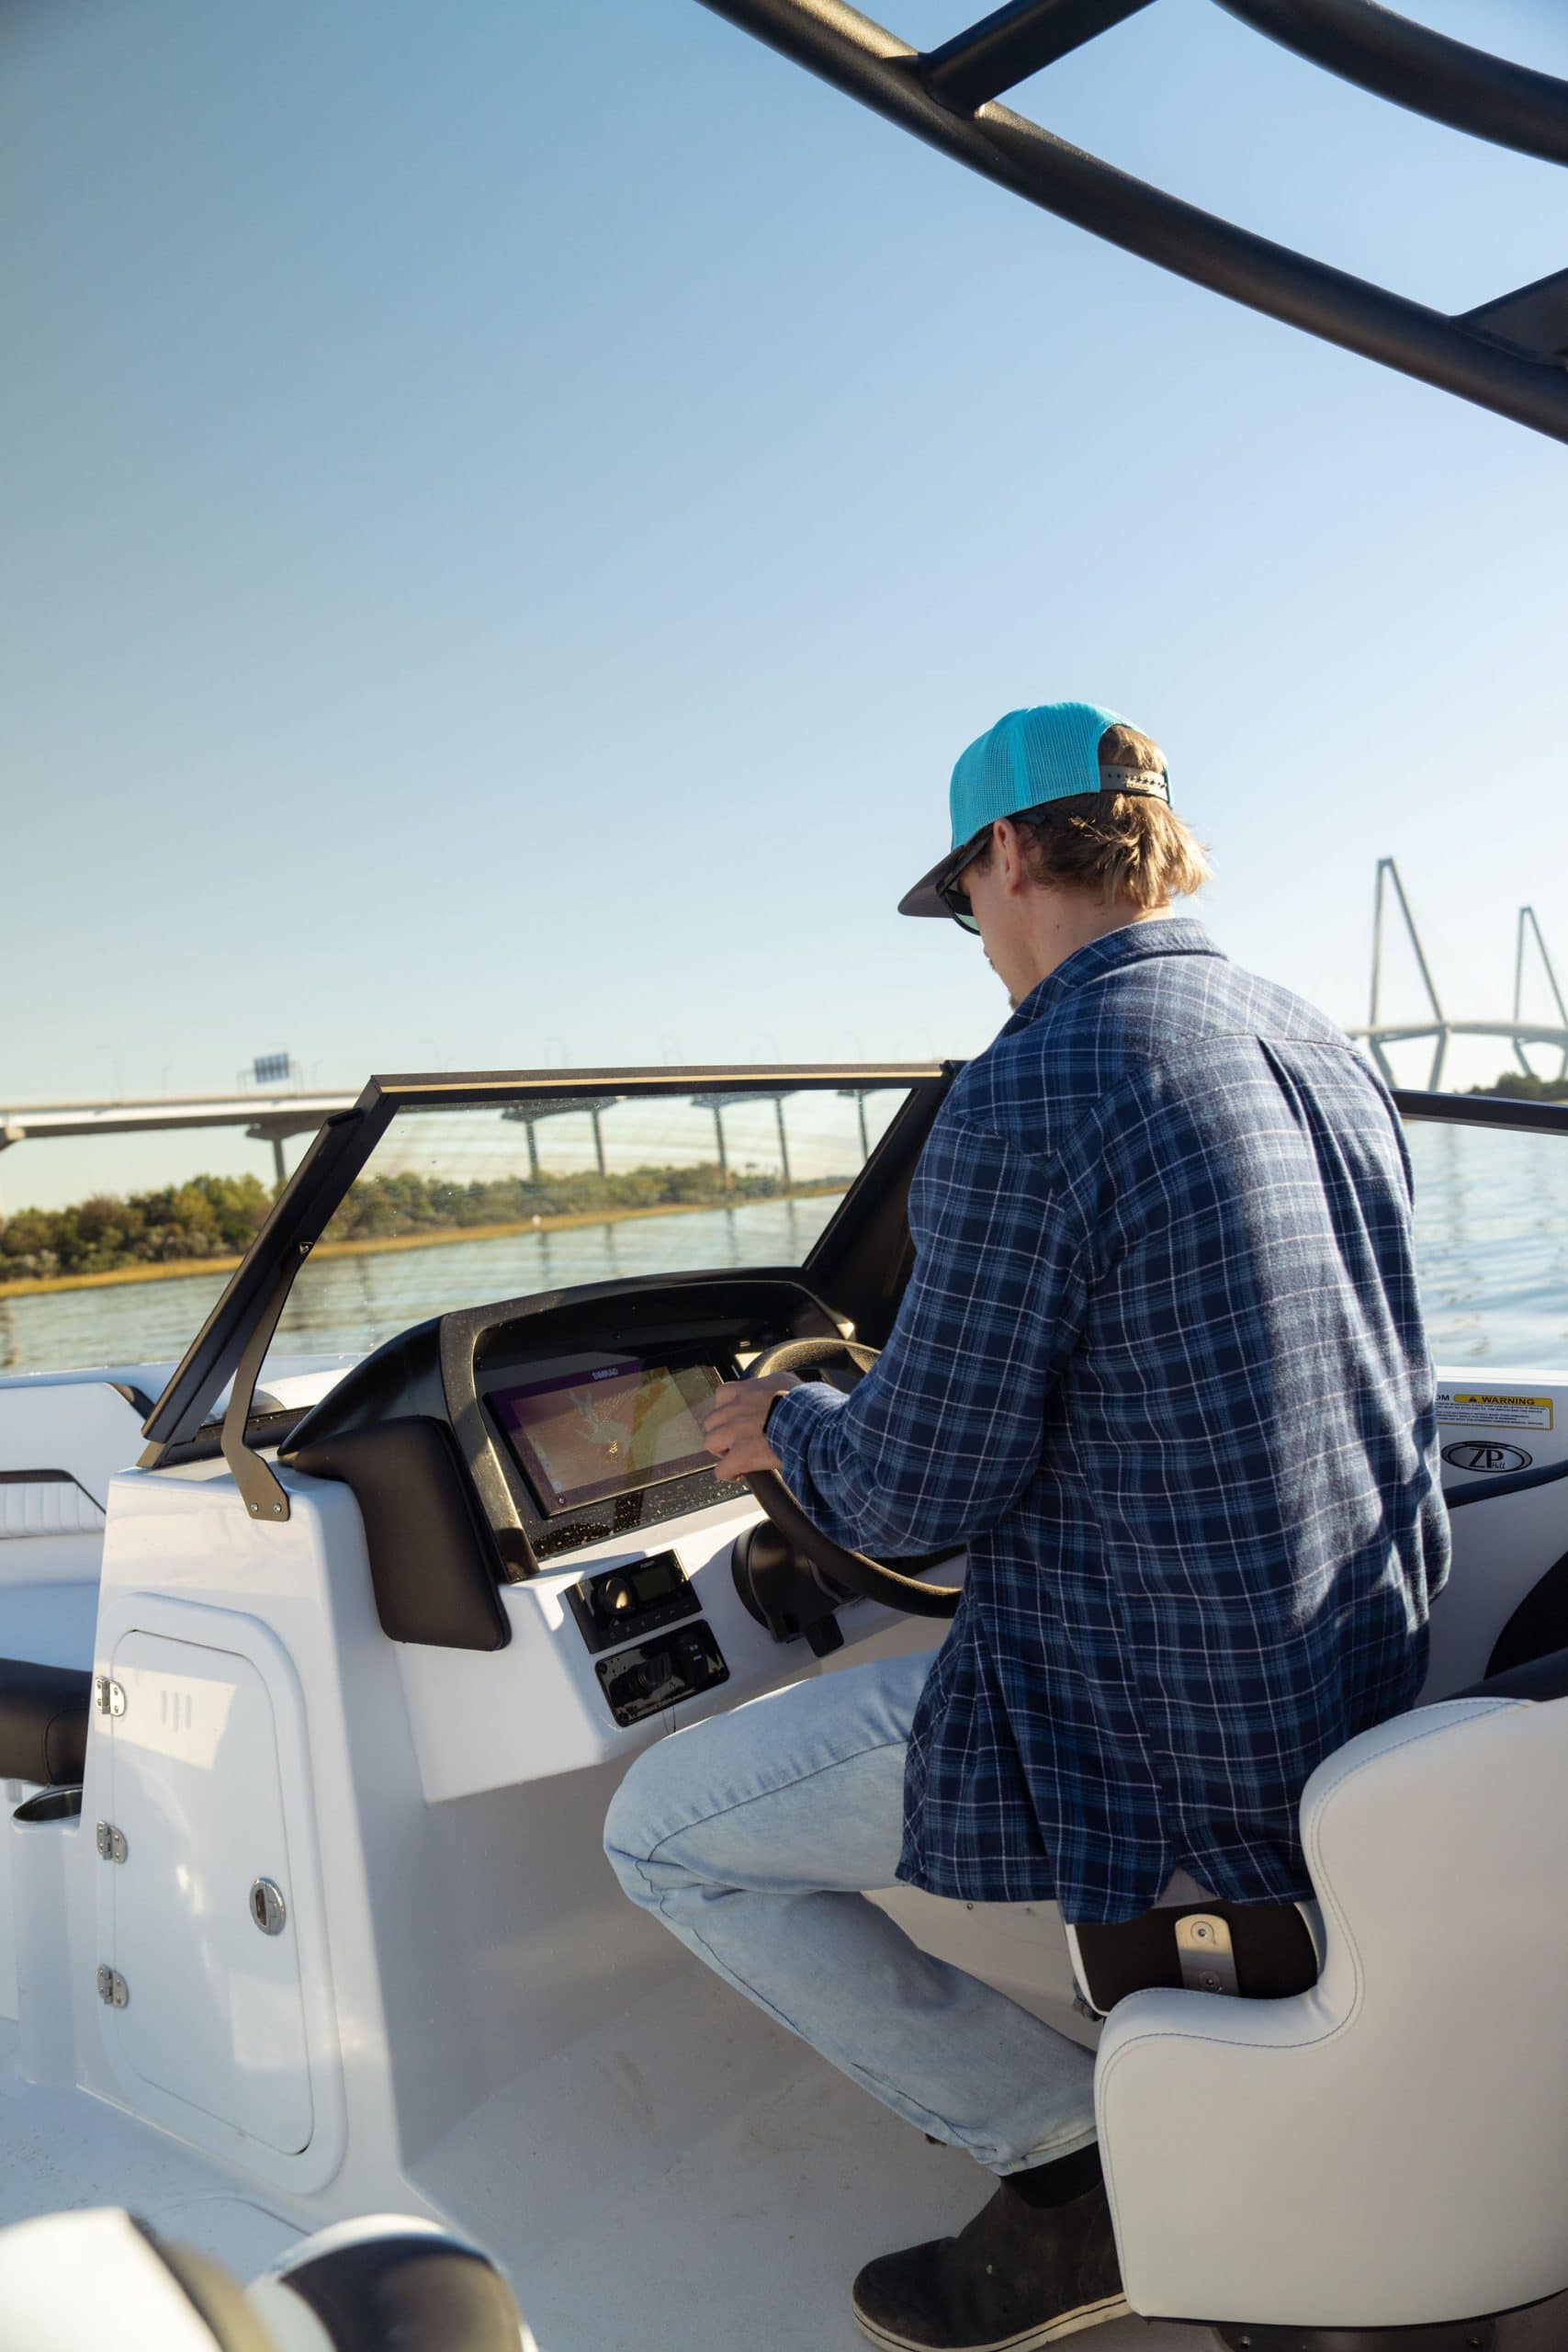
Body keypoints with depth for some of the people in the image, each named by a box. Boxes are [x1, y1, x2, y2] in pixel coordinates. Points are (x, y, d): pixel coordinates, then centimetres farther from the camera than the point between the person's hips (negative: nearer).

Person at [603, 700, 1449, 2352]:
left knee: (657, 1833, 6)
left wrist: (787, 1428, 3)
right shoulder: (1327, 1056, 5)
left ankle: (1079, 2164, 8)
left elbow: (911, 1499, -19)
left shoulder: (1027, 1097, -22)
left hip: (1161, 1750, -9)